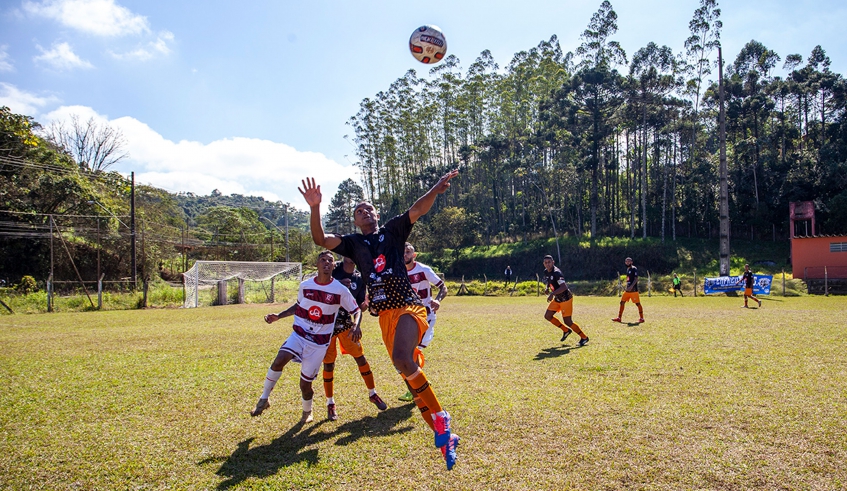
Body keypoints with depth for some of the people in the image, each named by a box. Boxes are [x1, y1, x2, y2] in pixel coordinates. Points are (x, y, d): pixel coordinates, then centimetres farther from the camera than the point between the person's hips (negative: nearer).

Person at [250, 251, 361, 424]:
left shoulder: (341, 290, -10)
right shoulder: (305, 286, 0)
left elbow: (356, 311, -1)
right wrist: (278, 316, 8)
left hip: (320, 342, -2)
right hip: (299, 334, 2)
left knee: (305, 383, 3)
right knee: (279, 360, -27)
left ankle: (307, 412, 35)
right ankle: (264, 399, -6)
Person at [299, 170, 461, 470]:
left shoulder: (393, 230, 11)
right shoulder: (353, 242, 17)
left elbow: (418, 210, -1)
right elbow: (321, 239, 3)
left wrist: (436, 189, -20)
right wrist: (314, 208, -12)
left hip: (408, 306, -4)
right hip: (385, 315, 4)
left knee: (402, 359, -29)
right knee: (409, 372, 6)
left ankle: (440, 418, -12)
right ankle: (444, 435, 17)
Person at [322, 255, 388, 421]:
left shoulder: (359, 279, 0)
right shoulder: (333, 269, -9)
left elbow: (359, 307, -1)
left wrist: (357, 326, -17)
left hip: (346, 322, 3)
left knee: (360, 357, 3)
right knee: (328, 363, 2)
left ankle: (372, 394, 20)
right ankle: (330, 403, 17)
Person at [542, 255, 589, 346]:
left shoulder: (556, 273, -23)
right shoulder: (546, 272, 4)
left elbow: (564, 287, -35)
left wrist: (552, 294, -42)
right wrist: (547, 288, 3)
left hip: (566, 298, -9)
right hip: (557, 299, 9)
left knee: (568, 322, -8)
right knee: (547, 316, 4)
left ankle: (584, 338, 10)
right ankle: (566, 330, 20)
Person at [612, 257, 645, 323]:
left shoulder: (634, 269, -8)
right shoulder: (628, 269, 17)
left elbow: (636, 279, -15)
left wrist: (631, 287, -24)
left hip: (633, 290, -9)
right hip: (627, 290, 9)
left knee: (637, 303, -3)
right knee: (622, 302, 6)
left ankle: (641, 318, 6)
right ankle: (619, 317, 10)